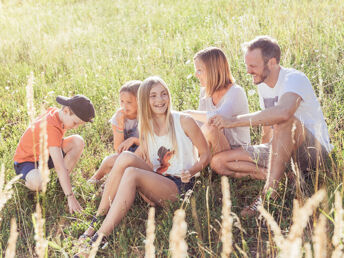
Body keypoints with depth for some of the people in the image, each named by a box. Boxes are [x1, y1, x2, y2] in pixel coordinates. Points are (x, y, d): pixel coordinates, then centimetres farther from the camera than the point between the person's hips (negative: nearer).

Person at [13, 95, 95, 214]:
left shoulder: (54, 111, -10)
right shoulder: (51, 128, -36)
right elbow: (60, 167, -40)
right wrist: (70, 197, -40)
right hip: (26, 162, -9)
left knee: (78, 141, -12)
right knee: (39, 183, -43)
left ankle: (62, 182, -1)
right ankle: (28, 182, -5)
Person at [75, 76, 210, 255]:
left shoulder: (184, 122, -1)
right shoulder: (147, 127, 14)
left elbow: (205, 155, 1)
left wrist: (191, 171, -16)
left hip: (179, 186, -5)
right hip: (155, 181, 5)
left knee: (131, 173, -31)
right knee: (125, 157, -23)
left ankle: (98, 238, -36)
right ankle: (96, 222, -24)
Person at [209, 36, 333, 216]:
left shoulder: (294, 78, -18)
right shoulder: (263, 85, 8)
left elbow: (283, 112, -41)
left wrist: (234, 121, -37)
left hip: (314, 151, -8)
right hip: (281, 151, 8)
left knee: (284, 120, -40)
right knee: (219, 162, -6)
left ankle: (269, 191, -34)